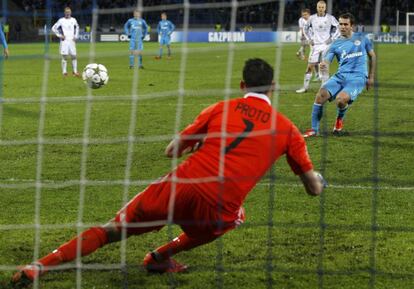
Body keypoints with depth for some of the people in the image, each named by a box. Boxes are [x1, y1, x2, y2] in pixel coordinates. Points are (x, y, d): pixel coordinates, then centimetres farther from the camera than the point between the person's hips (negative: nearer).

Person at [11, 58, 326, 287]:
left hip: (178, 189, 1)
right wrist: (316, 178, 42)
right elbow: (314, 188, 17)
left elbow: (172, 150, 15)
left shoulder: (220, 109, 11)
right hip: (216, 212, -1)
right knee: (234, 217, 36)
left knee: (112, 230, 17)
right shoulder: (286, 129, 10)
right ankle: (161, 257, 26)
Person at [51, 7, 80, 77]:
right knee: (65, 56, -6)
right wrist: (59, 35, -6)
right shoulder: (61, 20, -1)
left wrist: (76, 36, 15)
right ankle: (64, 72, -1)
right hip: (64, 40, -3)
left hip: (72, 40, 3)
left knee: (74, 56, -1)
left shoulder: (73, 20, 9)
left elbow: (77, 28, 27)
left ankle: (75, 71, 5)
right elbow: (54, 28, 1)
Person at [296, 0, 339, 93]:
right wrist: (310, 39, 8)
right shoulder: (312, 18, 1)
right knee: (310, 66, 0)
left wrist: (332, 39, -2)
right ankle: (305, 87, 7)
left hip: (326, 45, -1)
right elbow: (306, 29, 17)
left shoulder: (330, 18, -4)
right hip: (315, 45, 1)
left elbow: (338, 29, 6)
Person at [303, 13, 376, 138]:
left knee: (340, 99, -31)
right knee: (321, 94, -24)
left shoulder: (362, 38, 8)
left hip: (357, 77, -3)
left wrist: (371, 77, 17)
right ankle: (314, 130, -12)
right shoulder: (336, 44, 9)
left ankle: (340, 119, 7)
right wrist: (324, 65, -29)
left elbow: (372, 56, 19)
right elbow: (327, 60, -4)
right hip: (340, 76, 3)